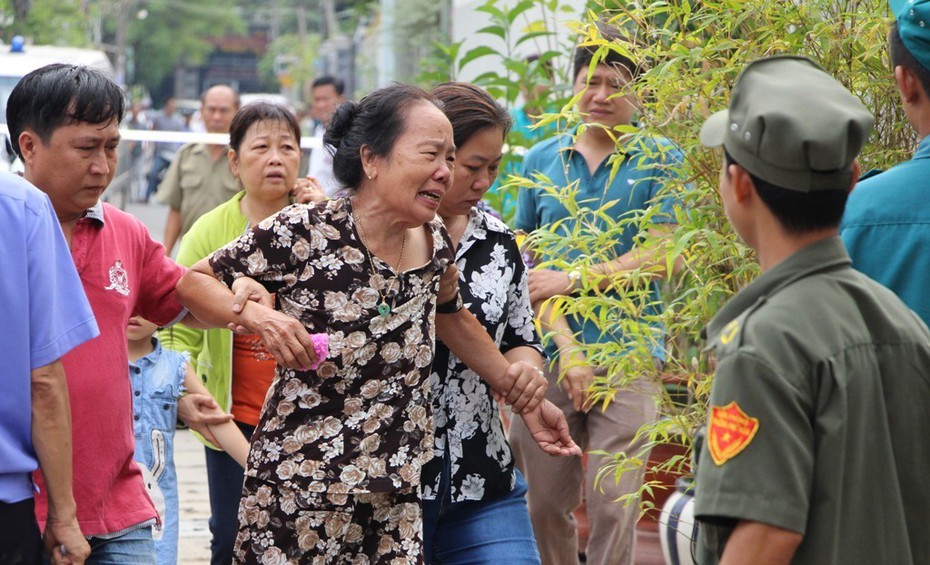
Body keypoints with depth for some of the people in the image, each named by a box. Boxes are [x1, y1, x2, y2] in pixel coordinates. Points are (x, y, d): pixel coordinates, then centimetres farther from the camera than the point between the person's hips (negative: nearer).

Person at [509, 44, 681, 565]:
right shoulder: (542, 159, 11)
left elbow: (658, 258, -5)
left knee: (613, 505, -7)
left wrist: (573, 280, -8)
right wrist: (567, 347, -5)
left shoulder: (660, 160, 3)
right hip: (550, 349, 3)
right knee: (543, 502, 4)